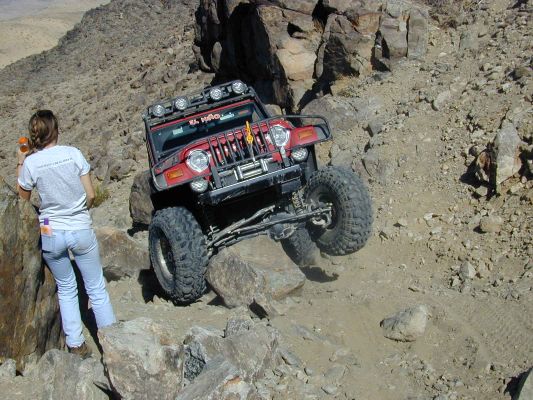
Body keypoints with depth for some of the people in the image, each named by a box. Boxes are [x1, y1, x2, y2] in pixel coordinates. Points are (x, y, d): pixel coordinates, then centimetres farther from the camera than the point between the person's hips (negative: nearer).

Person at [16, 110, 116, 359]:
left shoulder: (30, 163, -9)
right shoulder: (73, 154, -9)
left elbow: (23, 197, 8)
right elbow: (90, 195, -4)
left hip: (51, 234, 1)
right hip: (81, 231, -1)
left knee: (66, 288, 19)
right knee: (96, 288, 12)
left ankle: (76, 345, 20)